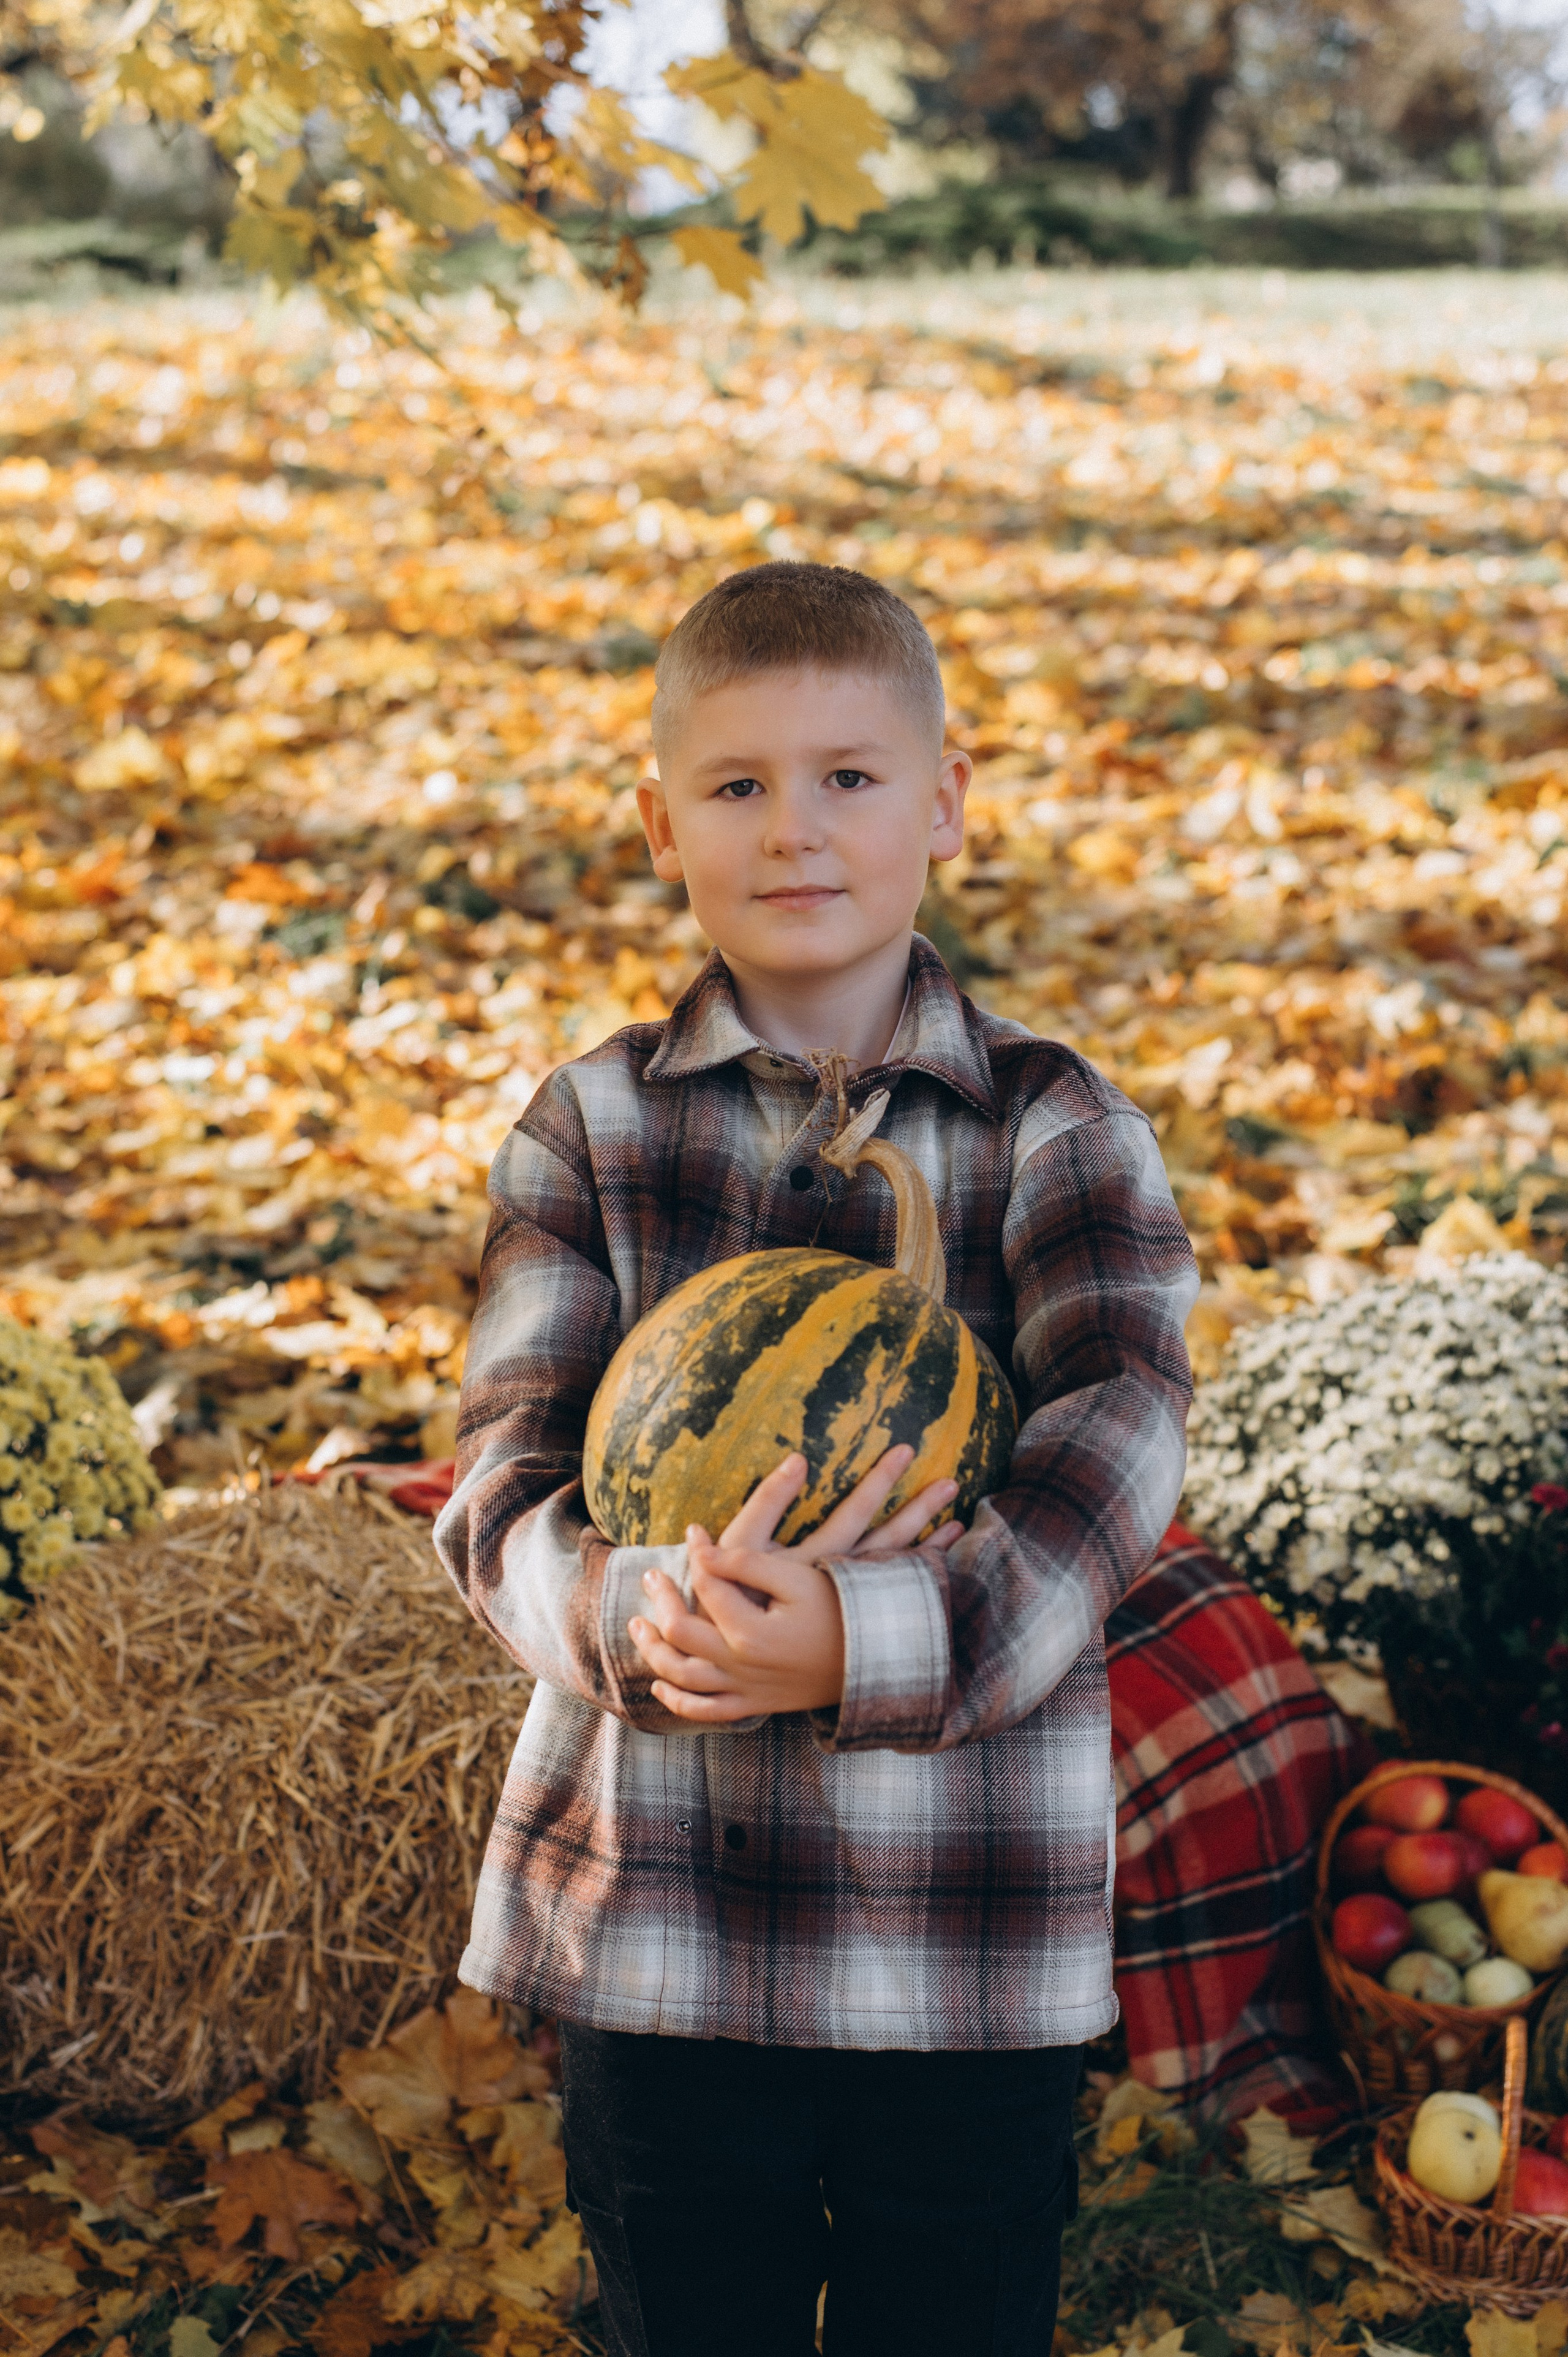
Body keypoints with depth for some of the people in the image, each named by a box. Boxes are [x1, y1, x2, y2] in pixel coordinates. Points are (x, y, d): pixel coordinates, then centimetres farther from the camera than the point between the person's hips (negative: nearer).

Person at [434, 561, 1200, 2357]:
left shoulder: (1054, 1127, -2)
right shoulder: (592, 1126, 1)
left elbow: (1113, 1437, -16)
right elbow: (507, 1476, -7)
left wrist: (871, 1640, -32)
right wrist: (639, 1617, -30)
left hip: (972, 1939, -1)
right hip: (649, 1915, 1)